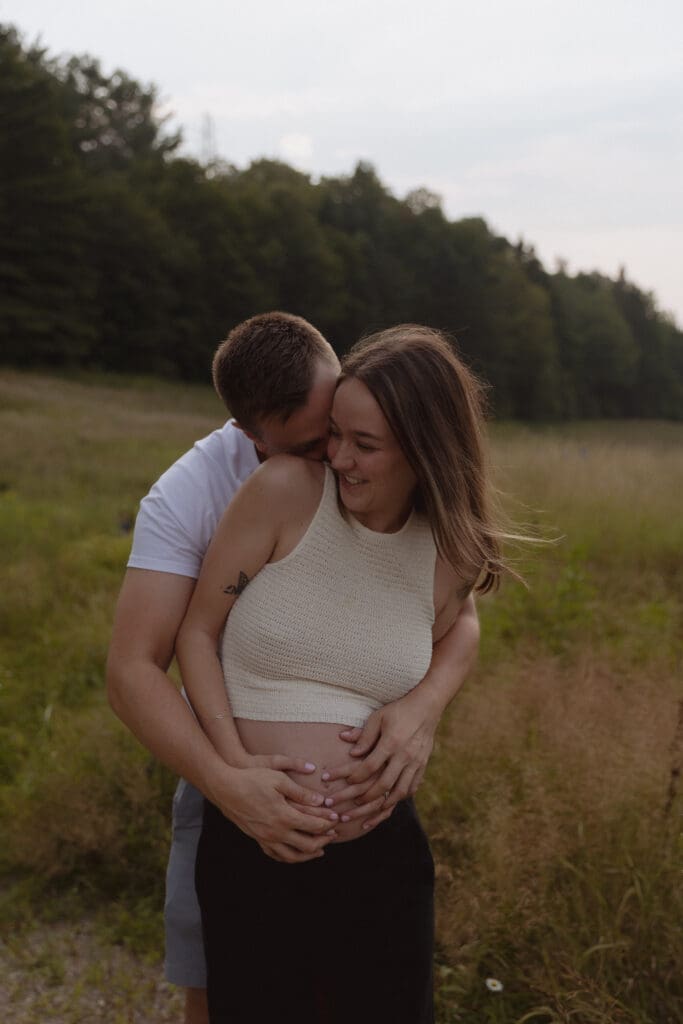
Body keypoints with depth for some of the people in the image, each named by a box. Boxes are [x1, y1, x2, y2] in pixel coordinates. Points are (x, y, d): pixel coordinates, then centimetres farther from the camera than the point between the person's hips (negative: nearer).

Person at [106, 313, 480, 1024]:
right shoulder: (188, 494, -20)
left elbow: (460, 621, -12)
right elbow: (131, 670, -24)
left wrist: (424, 706, -34)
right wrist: (226, 783, -39)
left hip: (362, 765, 1)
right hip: (231, 767, -1)